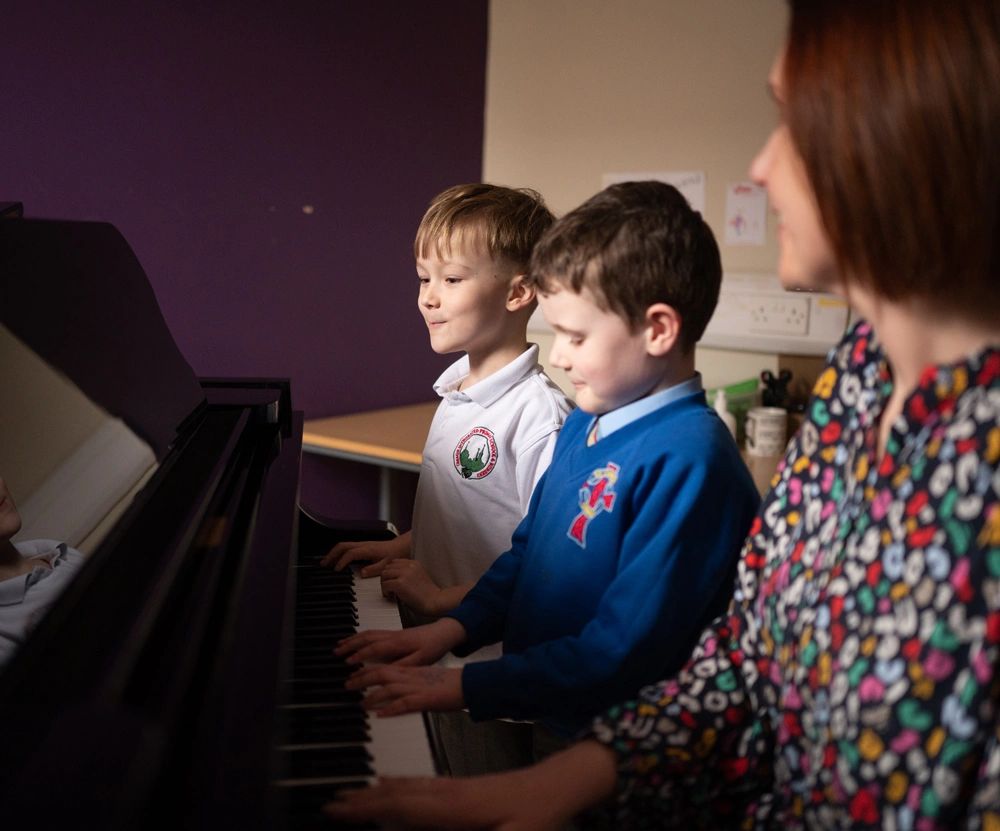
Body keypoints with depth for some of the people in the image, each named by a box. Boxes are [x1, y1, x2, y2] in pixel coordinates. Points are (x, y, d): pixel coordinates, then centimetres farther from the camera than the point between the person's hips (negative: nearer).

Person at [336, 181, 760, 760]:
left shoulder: (687, 461, -22)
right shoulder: (587, 424, 6)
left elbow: (621, 654, -23)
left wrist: (467, 686, -20)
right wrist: (454, 629, 4)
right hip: (532, 721, 8)